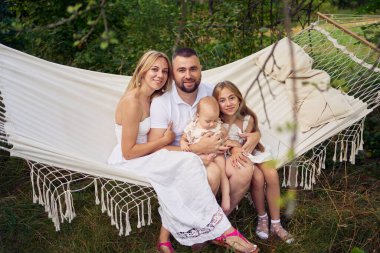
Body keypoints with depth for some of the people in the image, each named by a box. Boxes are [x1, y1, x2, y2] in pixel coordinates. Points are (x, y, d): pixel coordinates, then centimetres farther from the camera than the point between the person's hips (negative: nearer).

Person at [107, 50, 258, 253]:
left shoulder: (156, 98, 7)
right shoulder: (132, 102, -19)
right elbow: (128, 152, -20)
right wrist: (165, 140, -13)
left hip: (145, 155, 8)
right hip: (126, 162, -8)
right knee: (187, 164, -24)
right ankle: (220, 230, -19)